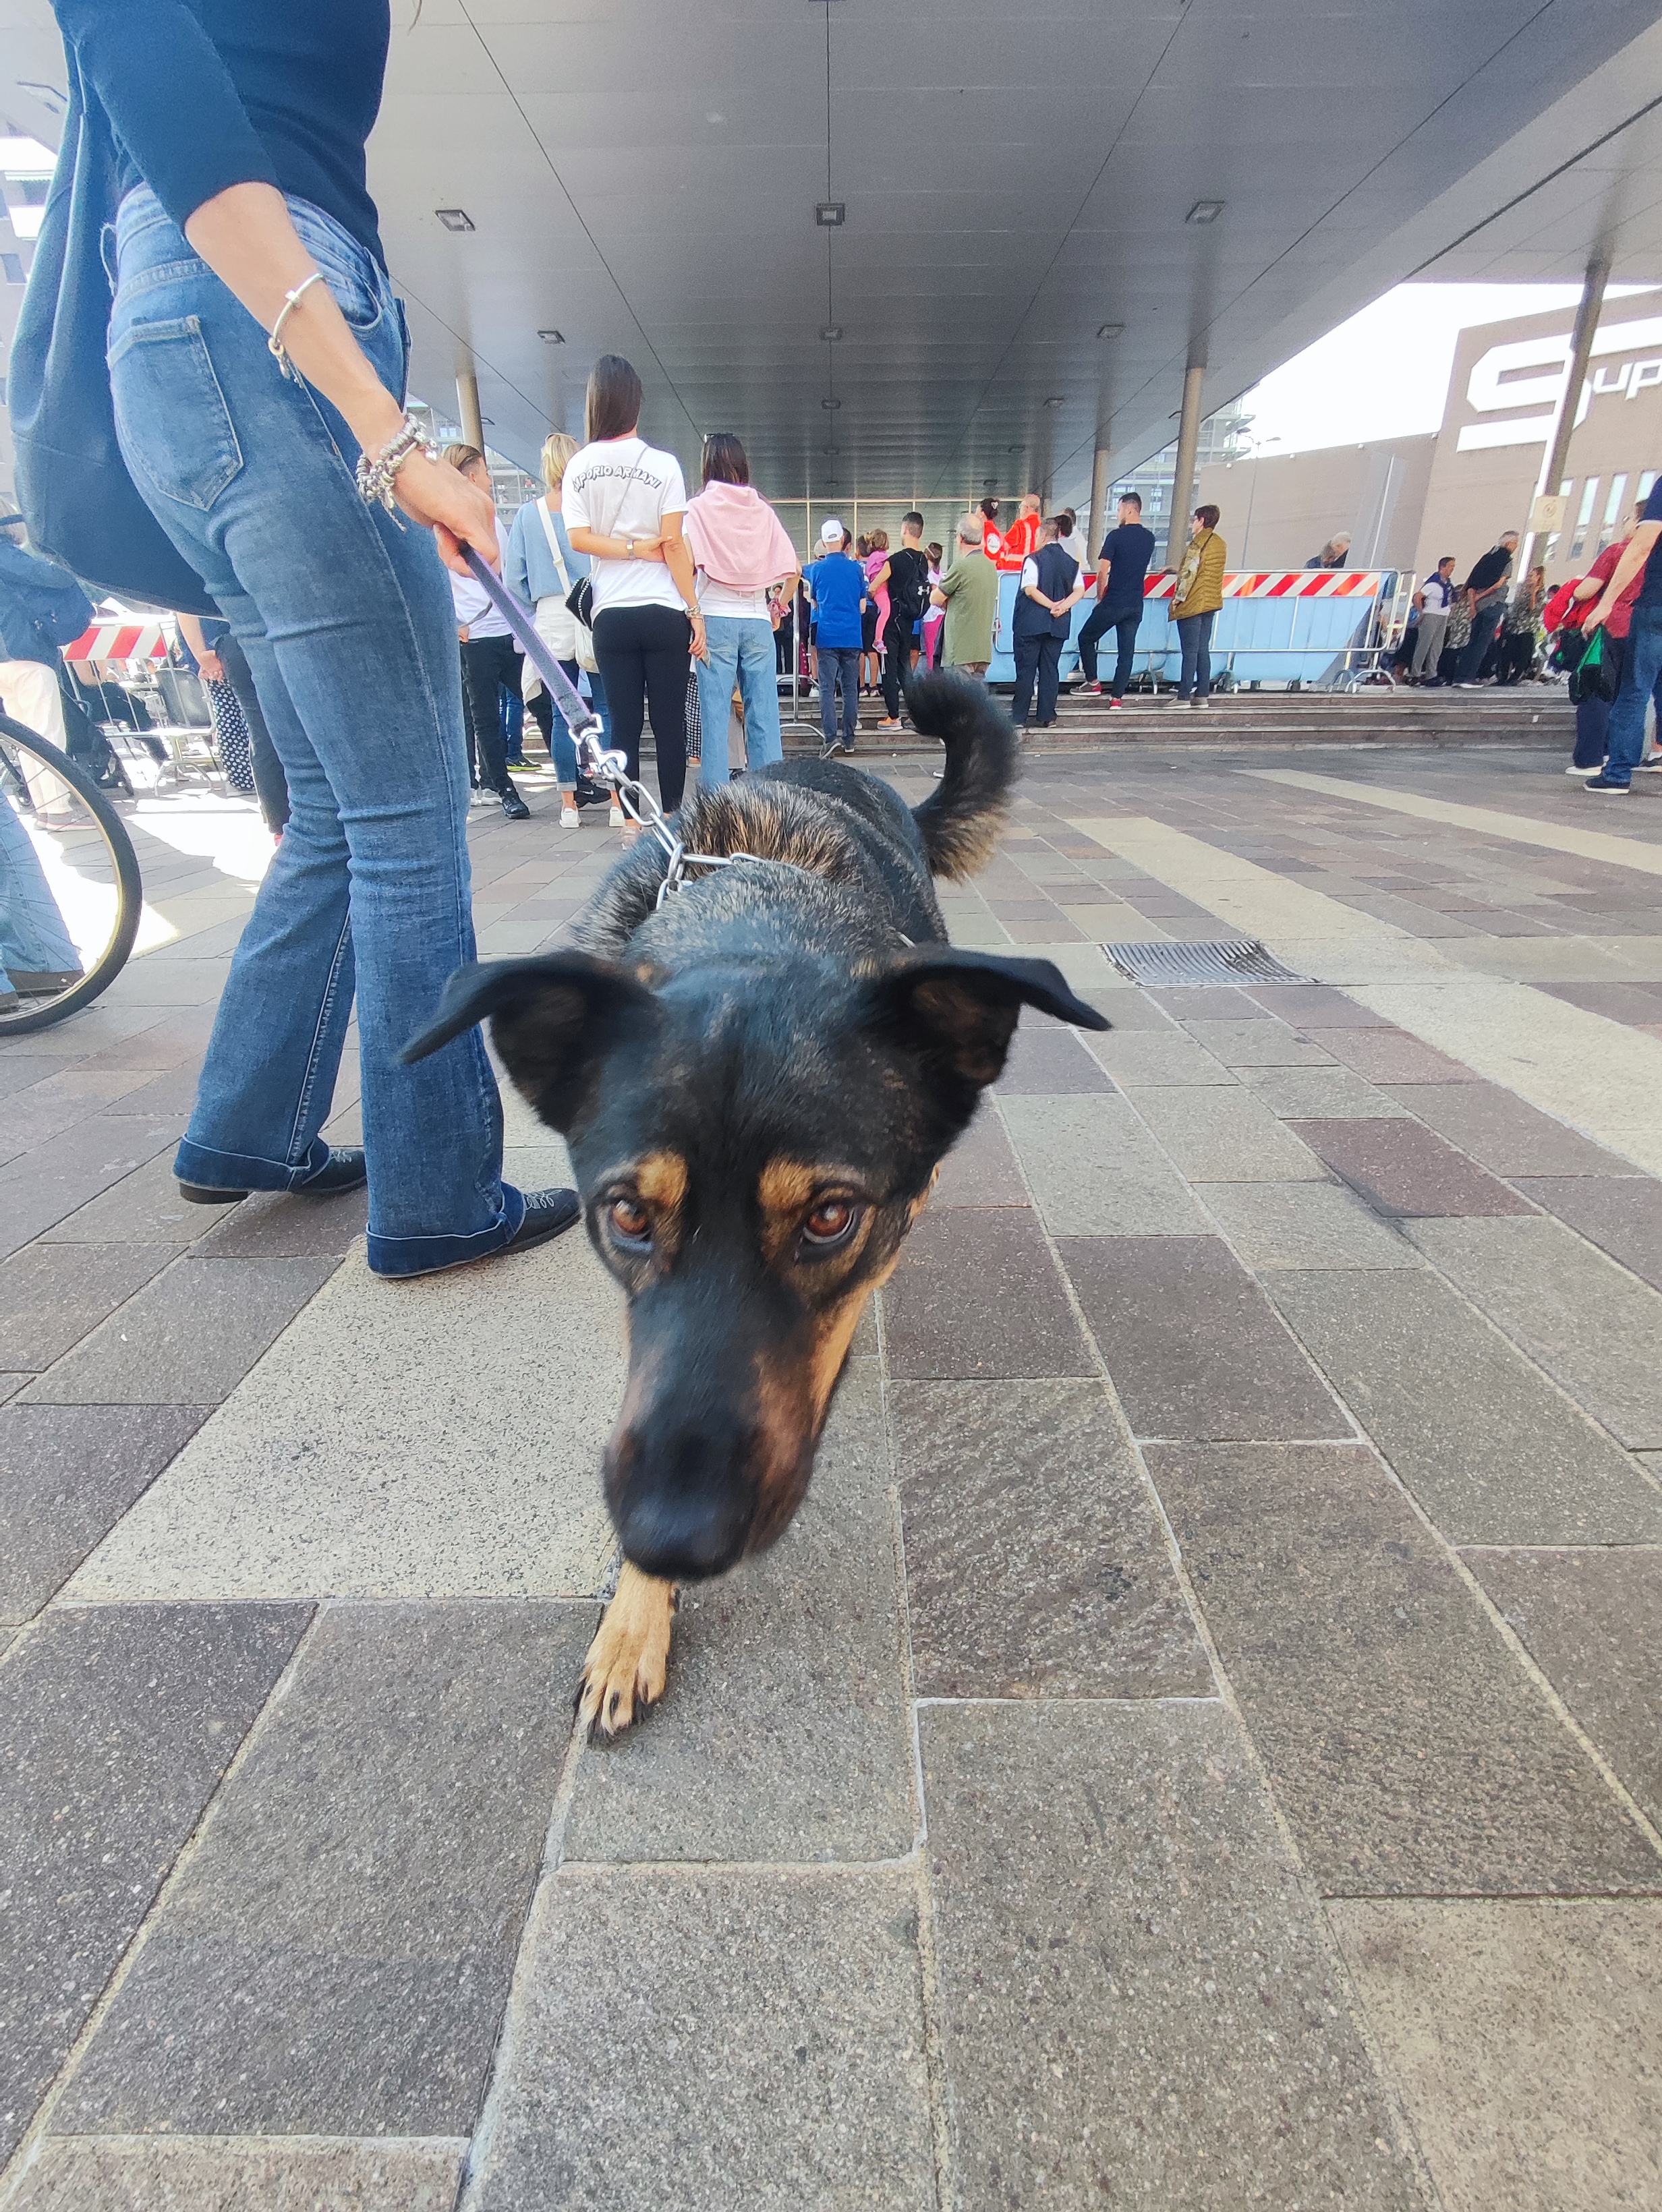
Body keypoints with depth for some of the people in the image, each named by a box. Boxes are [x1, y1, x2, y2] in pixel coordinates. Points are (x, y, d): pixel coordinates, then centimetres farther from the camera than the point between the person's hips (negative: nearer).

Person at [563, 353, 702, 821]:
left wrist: (634, 549, 0)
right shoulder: (662, 465, -2)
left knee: (623, 725, 4)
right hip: (664, 613, -2)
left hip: (611, 615, 3)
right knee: (670, 724, 2)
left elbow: (578, 538, -2)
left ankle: (630, 823, 5)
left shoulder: (578, 467, 6)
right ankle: (671, 819, 5)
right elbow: (675, 545, -7)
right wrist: (695, 610, -3)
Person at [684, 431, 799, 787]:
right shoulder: (762, 510, 9)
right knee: (764, 715, 3)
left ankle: (715, 795, -3)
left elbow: (686, 563, -12)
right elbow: (792, 571, 4)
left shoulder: (699, 508, 2)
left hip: (715, 619, -2)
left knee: (715, 714, -1)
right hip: (757, 620, 2)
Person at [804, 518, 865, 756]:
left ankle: (831, 737, -18)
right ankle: (849, 739, 11)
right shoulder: (856, 568, 3)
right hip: (852, 636, 2)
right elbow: (863, 607, 11)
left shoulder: (817, 569, 0)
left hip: (827, 636, -2)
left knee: (827, 688, -3)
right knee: (850, 688, 9)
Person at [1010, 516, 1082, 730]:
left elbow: (1030, 589, -16)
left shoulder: (1034, 559, -7)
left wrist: (1051, 605, -12)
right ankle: (1047, 717, 8)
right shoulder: (1071, 562, 9)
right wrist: (1063, 607, -10)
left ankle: (1019, 717, 1)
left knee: (1026, 669, 1)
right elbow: (1080, 591, 0)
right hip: (1058, 625, 5)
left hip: (1031, 624, -4)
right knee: (1050, 669, 9)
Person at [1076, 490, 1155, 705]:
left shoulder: (1116, 535, -10)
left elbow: (1103, 572, -13)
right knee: (1127, 650, 7)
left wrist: (1100, 597, -1)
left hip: (1113, 603, -6)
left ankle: (1093, 683, 12)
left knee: (1086, 638, 13)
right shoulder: (1149, 538, 8)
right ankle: (1117, 697, 5)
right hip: (1136, 605, 6)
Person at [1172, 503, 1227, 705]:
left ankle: (1184, 696, -6)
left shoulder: (1197, 543, -12)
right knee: (1203, 650, 10)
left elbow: (1189, 573, -19)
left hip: (1192, 604, -8)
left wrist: (1179, 597, -11)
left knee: (1190, 651, -7)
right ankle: (1203, 695, 10)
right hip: (1211, 603, 8)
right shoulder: (1221, 544, 14)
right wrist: (1173, 569, 29)